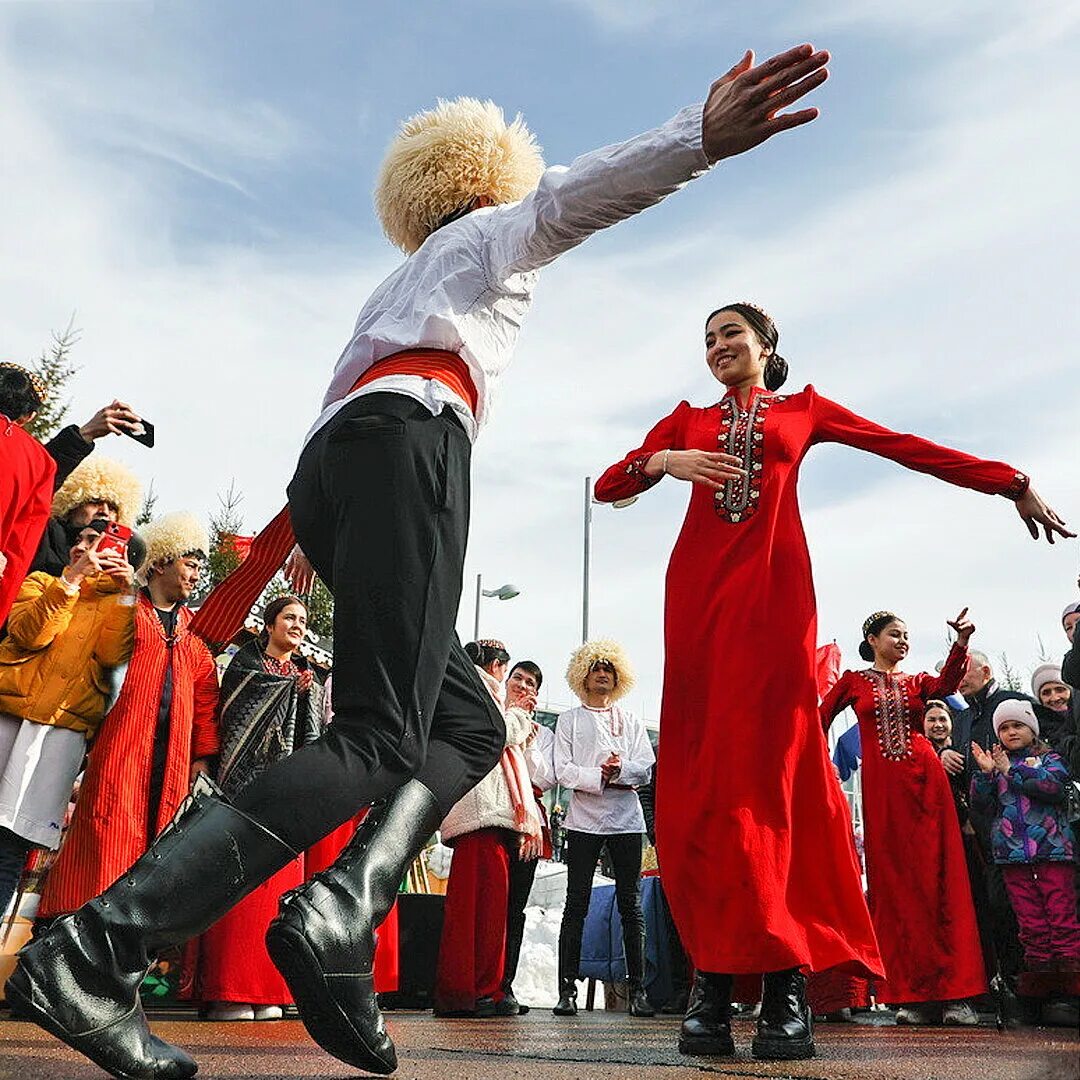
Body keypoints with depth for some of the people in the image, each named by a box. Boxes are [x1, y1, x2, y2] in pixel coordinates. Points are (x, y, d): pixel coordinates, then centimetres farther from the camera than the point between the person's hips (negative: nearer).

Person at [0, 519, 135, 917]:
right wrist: (71, 578, -9)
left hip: (66, 723, -1)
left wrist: (126, 593, -8)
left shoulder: (114, 604, 15)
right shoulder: (41, 582, 16)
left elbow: (111, 654, -4)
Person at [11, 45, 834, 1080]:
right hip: (409, 439, -8)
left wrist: (277, 539, 34)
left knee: (470, 721, 6)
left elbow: (334, 405, 34)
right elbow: (564, 198, -2)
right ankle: (94, 949, -29)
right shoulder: (493, 230, 21)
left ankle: (341, 911, -18)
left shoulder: (393, 287, 41)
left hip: (329, 456, 8)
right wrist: (700, 135, -18)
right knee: (379, 735, -20)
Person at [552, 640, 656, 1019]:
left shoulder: (631, 720, 18)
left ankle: (637, 990, 5)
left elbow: (645, 769, 6)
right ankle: (567, 990, 1)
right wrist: (600, 777, -14)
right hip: (584, 818, -2)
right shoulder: (569, 719, 12)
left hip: (626, 819, 2)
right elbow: (563, 770, 0)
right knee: (577, 904, -3)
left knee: (631, 905, 1)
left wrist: (620, 769, -14)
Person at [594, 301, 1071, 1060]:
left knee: (773, 760, -11)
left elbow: (909, 448, 16)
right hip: (698, 587, 2)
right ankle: (713, 977, -5)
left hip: (772, 585, -1)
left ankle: (785, 978, -9)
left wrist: (1013, 483, 14)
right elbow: (608, 486, 14)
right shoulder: (686, 421, 22)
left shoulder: (803, 410, 20)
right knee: (700, 770, -7)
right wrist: (663, 463, -5)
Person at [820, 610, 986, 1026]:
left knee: (938, 880, -4)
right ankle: (913, 995, 2)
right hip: (881, 785, -1)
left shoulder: (916, 682, 15)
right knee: (894, 884, -1)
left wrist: (961, 644, -23)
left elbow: (945, 686, -7)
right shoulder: (853, 681, 13)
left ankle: (954, 993, -5)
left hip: (923, 780, 1)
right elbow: (819, 722, 13)